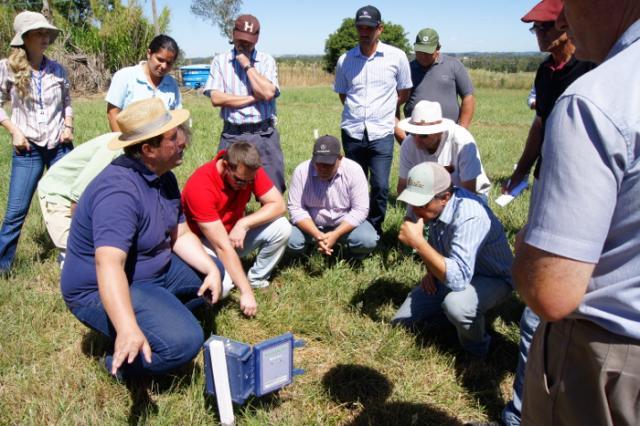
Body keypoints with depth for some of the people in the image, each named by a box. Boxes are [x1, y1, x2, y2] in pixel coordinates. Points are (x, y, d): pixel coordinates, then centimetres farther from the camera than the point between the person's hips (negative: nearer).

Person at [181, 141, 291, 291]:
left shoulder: (249, 170, -17)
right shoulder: (200, 186, -33)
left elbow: (279, 205, -14)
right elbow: (222, 246, -36)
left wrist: (243, 224, -29)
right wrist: (246, 292, -38)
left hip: (235, 234, 6)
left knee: (281, 228, -17)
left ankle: (256, 278, 1)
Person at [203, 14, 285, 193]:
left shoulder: (267, 61, 5)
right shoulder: (220, 61, 5)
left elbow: (267, 93, -11)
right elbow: (216, 98, -7)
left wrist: (247, 65, -5)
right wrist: (253, 98, -7)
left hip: (264, 135, 0)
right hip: (232, 136, 0)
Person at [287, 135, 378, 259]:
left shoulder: (354, 170, -19)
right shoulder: (301, 171, -17)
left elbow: (360, 210, -18)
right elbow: (295, 208, -15)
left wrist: (335, 234, -30)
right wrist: (317, 234, -30)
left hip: (345, 224, -1)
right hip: (311, 225, 1)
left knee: (368, 241, -28)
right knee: (290, 241, -26)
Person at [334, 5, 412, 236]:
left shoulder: (396, 57, -1)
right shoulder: (345, 60, 4)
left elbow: (404, 93, 10)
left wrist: (383, 110, 11)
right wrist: (358, 111, 11)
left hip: (381, 133, -2)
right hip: (352, 132, 2)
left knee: (380, 186, -5)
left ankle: (374, 231, 15)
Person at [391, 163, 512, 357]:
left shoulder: (469, 216, -36)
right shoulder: (434, 205, -11)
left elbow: (458, 278, -45)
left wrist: (417, 242, -43)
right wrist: (431, 271, -5)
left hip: (492, 278, -7)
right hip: (449, 274, 7)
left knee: (455, 304, -40)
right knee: (400, 322, 3)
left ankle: (475, 352, -9)